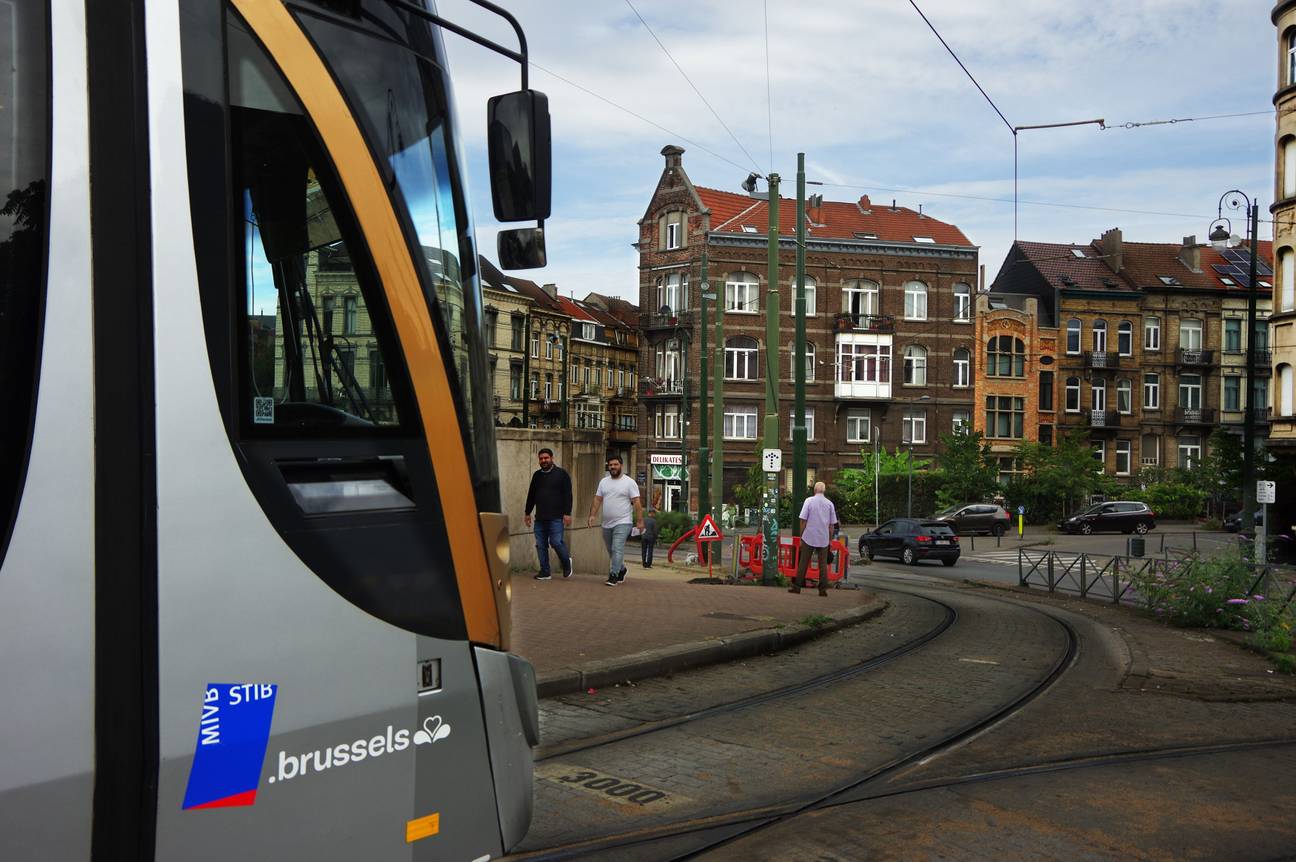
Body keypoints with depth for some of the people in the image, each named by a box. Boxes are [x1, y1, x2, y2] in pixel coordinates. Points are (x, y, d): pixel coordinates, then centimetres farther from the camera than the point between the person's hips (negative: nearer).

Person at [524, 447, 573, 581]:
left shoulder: (561, 474, 0)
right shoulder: (537, 475, 15)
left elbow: (567, 495, -5)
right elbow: (531, 495, 22)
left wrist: (567, 513, -12)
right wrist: (527, 513, 20)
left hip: (556, 517, -5)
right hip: (540, 518, 5)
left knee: (556, 542, -11)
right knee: (541, 545, 3)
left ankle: (566, 563, 15)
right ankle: (544, 572, 11)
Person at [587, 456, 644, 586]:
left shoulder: (629, 482, -5)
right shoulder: (603, 481, 11)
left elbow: (636, 502, -8)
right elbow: (597, 499, 11)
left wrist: (640, 520, -13)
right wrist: (592, 515, 0)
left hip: (622, 523, -6)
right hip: (607, 524, 6)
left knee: (617, 550, -17)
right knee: (611, 551, 15)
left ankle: (613, 576, -15)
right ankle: (621, 569, 36)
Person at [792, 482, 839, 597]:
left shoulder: (809, 501, -4)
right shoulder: (829, 504, 3)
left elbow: (803, 520, -5)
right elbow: (832, 524, 5)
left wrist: (801, 535, 3)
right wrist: (830, 539, 13)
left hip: (809, 538, -1)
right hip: (824, 539, 2)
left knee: (803, 563, 5)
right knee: (823, 564, 6)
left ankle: (797, 586, 8)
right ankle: (823, 589, 3)